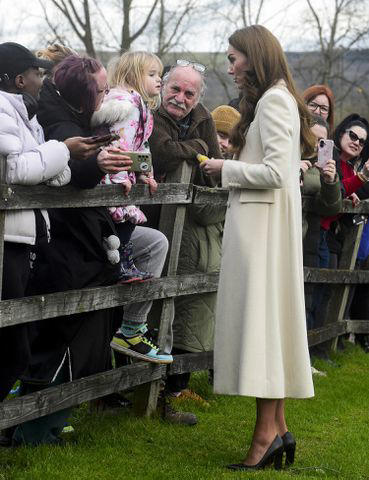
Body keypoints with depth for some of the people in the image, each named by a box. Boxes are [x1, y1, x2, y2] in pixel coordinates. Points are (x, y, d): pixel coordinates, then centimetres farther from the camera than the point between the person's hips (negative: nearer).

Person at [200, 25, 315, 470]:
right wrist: (231, 165, 11)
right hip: (256, 222, 10)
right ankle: (277, 429, 11)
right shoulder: (272, 99, 18)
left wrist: (226, 169, -10)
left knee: (259, 316, -10)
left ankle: (267, 433, -9)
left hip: (263, 226, -10)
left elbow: (276, 172, -21)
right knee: (267, 318, 9)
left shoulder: (273, 100, -13)